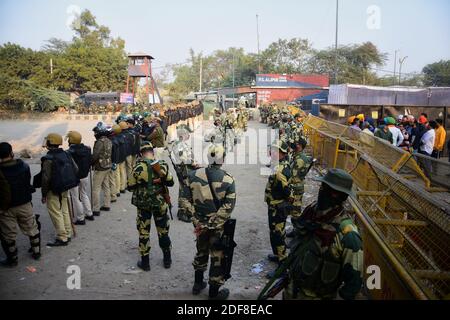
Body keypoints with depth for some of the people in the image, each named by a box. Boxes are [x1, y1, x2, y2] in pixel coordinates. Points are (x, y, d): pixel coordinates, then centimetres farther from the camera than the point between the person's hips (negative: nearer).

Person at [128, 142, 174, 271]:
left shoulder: (138, 167, -15)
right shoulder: (162, 165, -9)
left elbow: (130, 187, -6)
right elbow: (170, 183, 1)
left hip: (143, 205, -2)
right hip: (160, 204, 2)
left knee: (143, 233, 12)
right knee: (163, 231, 17)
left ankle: (145, 262, 20)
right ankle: (167, 260, 28)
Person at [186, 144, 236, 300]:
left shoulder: (193, 175, -8)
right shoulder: (228, 180, -15)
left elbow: (187, 200, -6)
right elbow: (228, 207, -19)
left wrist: (198, 222, -4)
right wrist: (214, 224, -15)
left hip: (200, 223, 4)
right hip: (219, 226, -3)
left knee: (201, 251, 26)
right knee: (218, 257, 13)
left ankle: (198, 283, 41)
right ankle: (214, 293, 26)